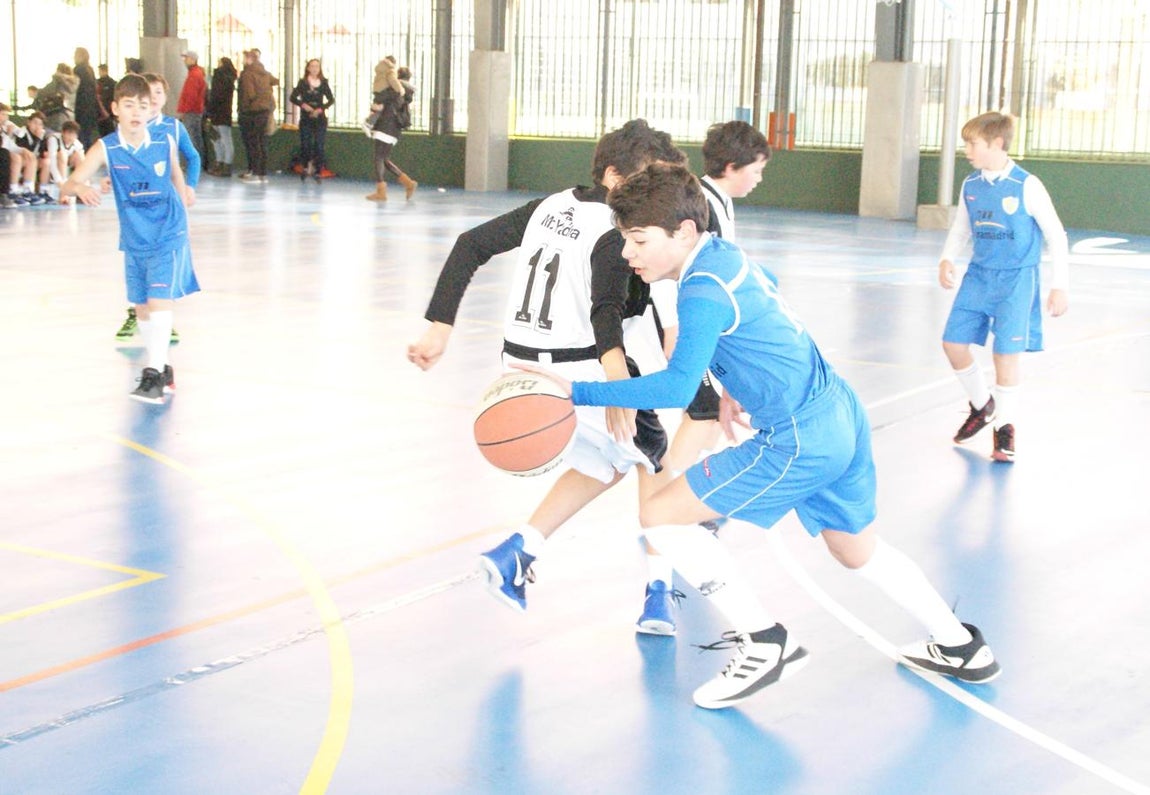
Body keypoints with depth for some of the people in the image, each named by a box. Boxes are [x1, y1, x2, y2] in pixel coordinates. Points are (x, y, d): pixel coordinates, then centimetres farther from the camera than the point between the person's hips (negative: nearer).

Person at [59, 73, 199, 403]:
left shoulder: (165, 141, -10)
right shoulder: (106, 148, -12)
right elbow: (67, 186, -21)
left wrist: (182, 212, 17)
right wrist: (80, 188, -44)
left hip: (169, 234, -3)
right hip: (134, 239, 3)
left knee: (160, 300, -15)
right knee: (142, 308, 13)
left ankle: (154, 374, -16)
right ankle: (162, 369, 30)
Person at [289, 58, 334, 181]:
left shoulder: (323, 83, 4)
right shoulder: (302, 83, 3)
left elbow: (331, 99, 3)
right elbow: (292, 97, 3)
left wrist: (321, 108, -10)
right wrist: (303, 105, -13)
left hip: (320, 119, 0)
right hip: (305, 119, 0)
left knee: (319, 146, -5)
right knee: (305, 145, -3)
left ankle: (317, 172, 2)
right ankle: (305, 167, 20)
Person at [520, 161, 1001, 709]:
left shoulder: (703, 291, -19)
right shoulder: (725, 254, 10)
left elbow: (676, 388, -28)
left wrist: (578, 392, -30)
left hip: (799, 442, -10)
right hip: (841, 416, 10)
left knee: (660, 515, -5)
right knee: (858, 551, 29)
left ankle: (765, 644, 1)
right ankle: (960, 647, 40)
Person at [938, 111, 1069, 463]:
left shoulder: (1027, 186, -13)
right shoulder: (971, 185, 3)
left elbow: (1056, 236, -7)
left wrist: (1059, 286, -9)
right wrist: (947, 260, -2)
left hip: (1015, 279, -5)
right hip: (979, 275, 5)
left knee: (1007, 351, -6)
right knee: (953, 342, 1)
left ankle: (1005, 426, 12)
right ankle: (982, 406, 26)